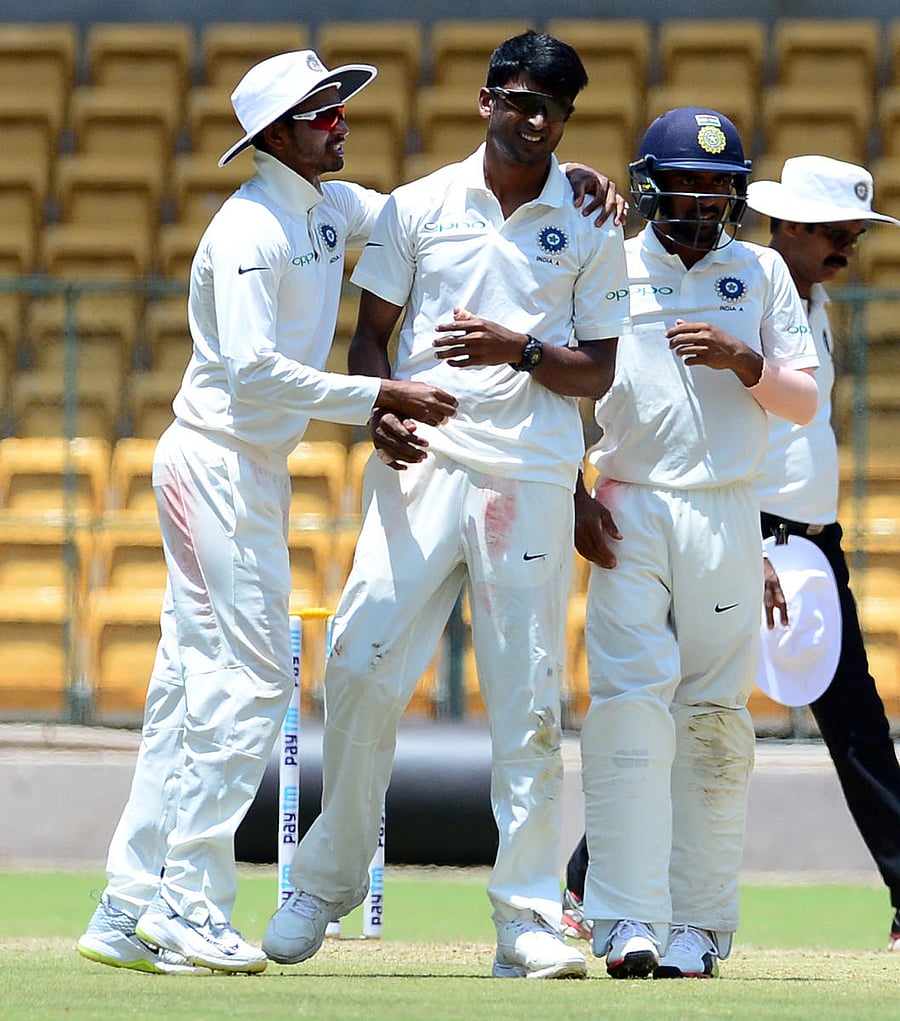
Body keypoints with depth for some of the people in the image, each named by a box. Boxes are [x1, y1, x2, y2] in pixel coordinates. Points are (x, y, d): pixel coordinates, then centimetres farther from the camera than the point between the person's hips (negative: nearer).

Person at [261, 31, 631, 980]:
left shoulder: (591, 227, 8)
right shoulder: (418, 207, 9)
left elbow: (598, 370, 6)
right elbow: (370, 333, 10)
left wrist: (521, 349, -13)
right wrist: (380, 410, -10)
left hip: (534, 480, 0)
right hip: (420, 466, 1)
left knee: (528, 701, -2)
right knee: (361, 668, -6)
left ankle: (527, 919, 1)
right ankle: (327, 879, 10)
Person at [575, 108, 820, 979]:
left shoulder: (761, 272, 12)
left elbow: (805, 402, 9)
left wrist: (744, 362, -10)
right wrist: (572, 497, -3)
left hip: (728, 518, 2)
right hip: (628, 515, -2)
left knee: (716, 718, 0)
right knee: (630, 703, -13)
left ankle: (697, 925, 4)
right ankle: (629, 922, -17)